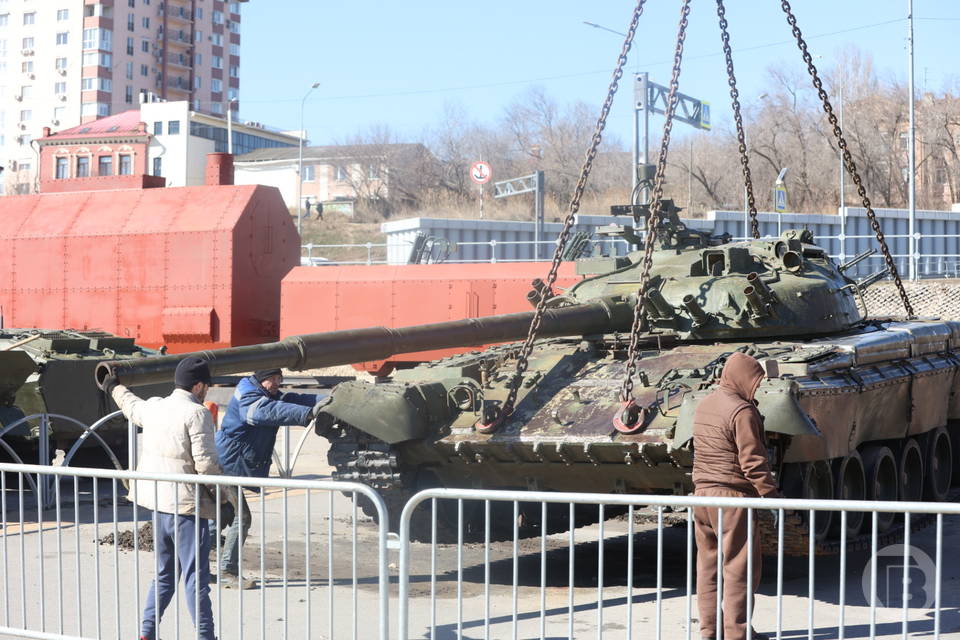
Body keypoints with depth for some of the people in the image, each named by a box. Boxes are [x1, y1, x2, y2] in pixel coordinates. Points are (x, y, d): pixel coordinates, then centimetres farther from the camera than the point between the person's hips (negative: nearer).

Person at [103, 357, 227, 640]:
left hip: (159, 505, 7)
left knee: (164, 575, 19)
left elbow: (131, 406, 33)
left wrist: (115, 388, 54)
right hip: (187, 506, -7)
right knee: (196, 578, -4)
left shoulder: (153, 407, 9)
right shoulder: (197, 413, -13)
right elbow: (206, 463, -18)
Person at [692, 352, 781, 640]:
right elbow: (753, 461, -18)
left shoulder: (703, 406, 12)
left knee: (708, 563, 12)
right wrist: (771, 494, -13)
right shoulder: (742, 411, -15)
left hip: (701, 492, 8)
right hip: (733, 497, -8)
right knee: (739, 567, -1)